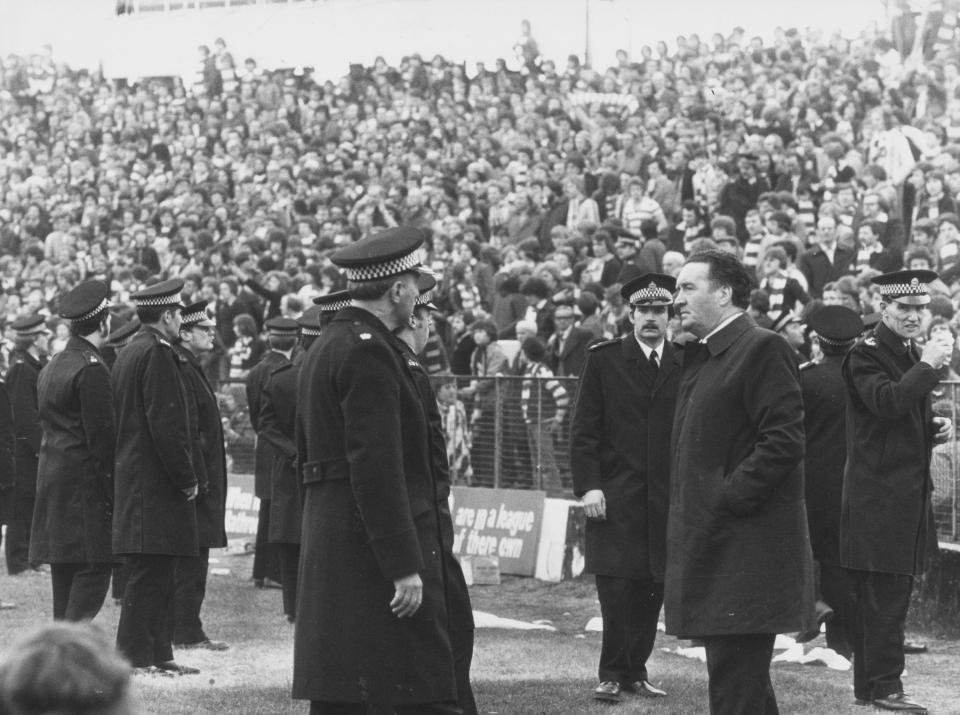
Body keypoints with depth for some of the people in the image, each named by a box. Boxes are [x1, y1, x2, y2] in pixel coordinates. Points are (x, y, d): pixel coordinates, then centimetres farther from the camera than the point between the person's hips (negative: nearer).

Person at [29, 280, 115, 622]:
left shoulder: (51, 367, 14)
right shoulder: (92, 369, -14)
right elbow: (101, 437, -16)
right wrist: (111, 495, -14)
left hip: (52, 478, 9)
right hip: (84, 484, -9)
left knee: (65, 574, 10)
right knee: (94, 569, -9)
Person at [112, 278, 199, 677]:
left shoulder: (127, 355, 17)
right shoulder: (157, 354, -14)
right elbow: (166, 424, -20)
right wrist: (186, 478, -13)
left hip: (131, 478, 10)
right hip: (156, 483, -10)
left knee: (157, 574, 11)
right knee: (150, 572, -8)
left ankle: (158, 654, 13)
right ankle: (136, 656, -7)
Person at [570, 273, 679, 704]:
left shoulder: (684, 364, 9)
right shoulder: (603, 360, 3)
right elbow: (584, 430, 1)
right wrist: (587, 485, -8)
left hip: (666, 500, 2)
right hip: (615, 498, -2)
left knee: (652, 590, 3)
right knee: (616, 588, -6)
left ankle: (636, 670, 13)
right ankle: (612, 674, 2)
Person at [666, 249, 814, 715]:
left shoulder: (763, 349, -12)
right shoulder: (699, 356, 18)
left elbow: (783, 441, -19)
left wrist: (726, 500, -19)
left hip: (747, 547, -10)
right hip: (710, 540, 10)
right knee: (740, 676, 16)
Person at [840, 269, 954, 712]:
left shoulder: (912, 356, 17)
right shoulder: (866, 355, -10)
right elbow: (886, 402, -27)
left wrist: (935, 428, 8)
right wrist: (928, 366, -23)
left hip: (911, 491, 9)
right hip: (879, 496, -9)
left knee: (888, 595, 12)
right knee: (885, 595, -9)